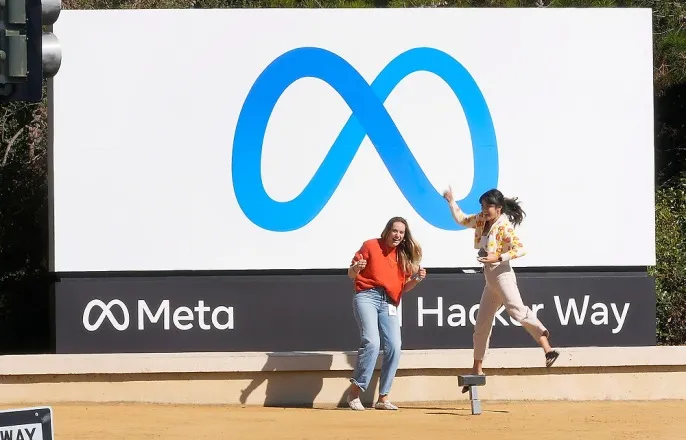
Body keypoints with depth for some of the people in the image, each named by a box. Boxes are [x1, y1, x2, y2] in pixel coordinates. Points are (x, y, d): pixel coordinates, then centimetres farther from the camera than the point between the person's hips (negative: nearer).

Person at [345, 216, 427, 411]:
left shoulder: (404, 256, 17)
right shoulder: (371, 246, 4)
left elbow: (403, 287, 18)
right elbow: (351, 274, 5)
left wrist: (417, 279, -2)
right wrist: (356, 268, -19)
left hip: (389, 303, 5)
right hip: (367, 297, -5)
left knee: (394, 348, -7)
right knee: (372, 343, -23)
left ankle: (383, 398, 3)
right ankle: (354, 392, -15)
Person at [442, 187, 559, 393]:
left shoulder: (504, 227, -13)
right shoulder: (481, 220, 11)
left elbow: (521, 250, -21)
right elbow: (461, 219, 30)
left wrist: (498, 258, -27)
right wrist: (451, 201, 23)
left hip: (502, 275, -9)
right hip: (490, 281, 9)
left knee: (517, 310, -31)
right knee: (481, 325, 14)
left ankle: (547, 348, -44)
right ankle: (477, 370, 25)